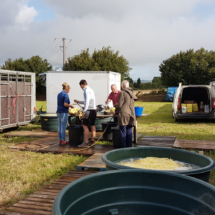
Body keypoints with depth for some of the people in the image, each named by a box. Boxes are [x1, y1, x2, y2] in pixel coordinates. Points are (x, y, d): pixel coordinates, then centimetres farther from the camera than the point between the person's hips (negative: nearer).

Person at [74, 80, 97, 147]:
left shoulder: (86, 90, -11)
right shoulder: (91, 90, 18)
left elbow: (87, 101, -22)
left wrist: (84, 111, -24)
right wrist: (78, 101, 33)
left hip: (89, 110, -10)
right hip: (93, 109, 10)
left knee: (85, 126, -7)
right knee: (92, 125, 13)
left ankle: (86, 142, -7)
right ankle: (92, 141, 19)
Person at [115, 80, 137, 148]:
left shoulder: (122, 93, -11)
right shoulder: (132, 93, 10)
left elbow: (119, 105, -12)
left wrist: (116, 112, 3)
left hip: (124, 114, -7)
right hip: (131, 114, 7)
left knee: (123, 132, 0)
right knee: (129, 132, 12)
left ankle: (124, 148, 2)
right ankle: (129, 147, 17)